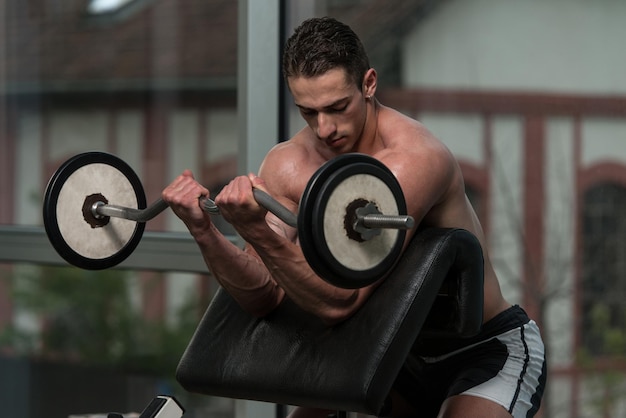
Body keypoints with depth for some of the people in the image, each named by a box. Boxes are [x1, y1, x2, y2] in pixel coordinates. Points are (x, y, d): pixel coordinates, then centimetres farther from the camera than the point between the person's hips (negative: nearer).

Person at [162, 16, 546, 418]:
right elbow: (266, 294, -15)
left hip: (489, 350, -6)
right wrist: (204, 230, -30)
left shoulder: (413, 159, -29)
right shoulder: (288, 166, -8)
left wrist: (258, 233, -49)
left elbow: (340, 302, -37)